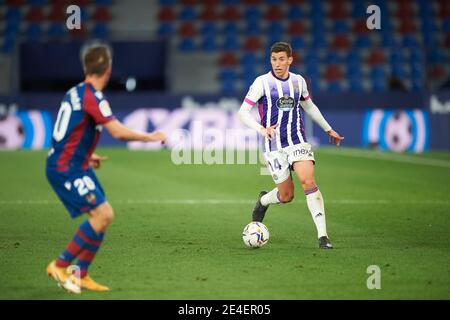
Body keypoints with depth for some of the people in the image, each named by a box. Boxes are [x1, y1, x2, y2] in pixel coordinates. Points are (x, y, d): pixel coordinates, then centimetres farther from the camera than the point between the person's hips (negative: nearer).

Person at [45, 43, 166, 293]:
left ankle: (80, 275, 11)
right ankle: (60, 266, -7)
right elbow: (118, 132, -24)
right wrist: (151, 137, -11)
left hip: (73, 166, 9)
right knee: (103, 214, -15)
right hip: (66, 169, -9)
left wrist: (87, 156, 28)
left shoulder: (75, 92, 11)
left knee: (102, 216, 8)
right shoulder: (93, 97, -17)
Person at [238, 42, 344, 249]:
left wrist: (328, 130, 31)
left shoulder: (298, 81, 7)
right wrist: (261, 129, -25)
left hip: (298, 141, 2)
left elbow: (309, 106, 25)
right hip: (274, 146, -2)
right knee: (286, 195, 1)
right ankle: (263, 201, 38)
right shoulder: (262, 82, -5)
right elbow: (242, 113, -8)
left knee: (308, 181, -20)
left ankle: (322, 236, -20)